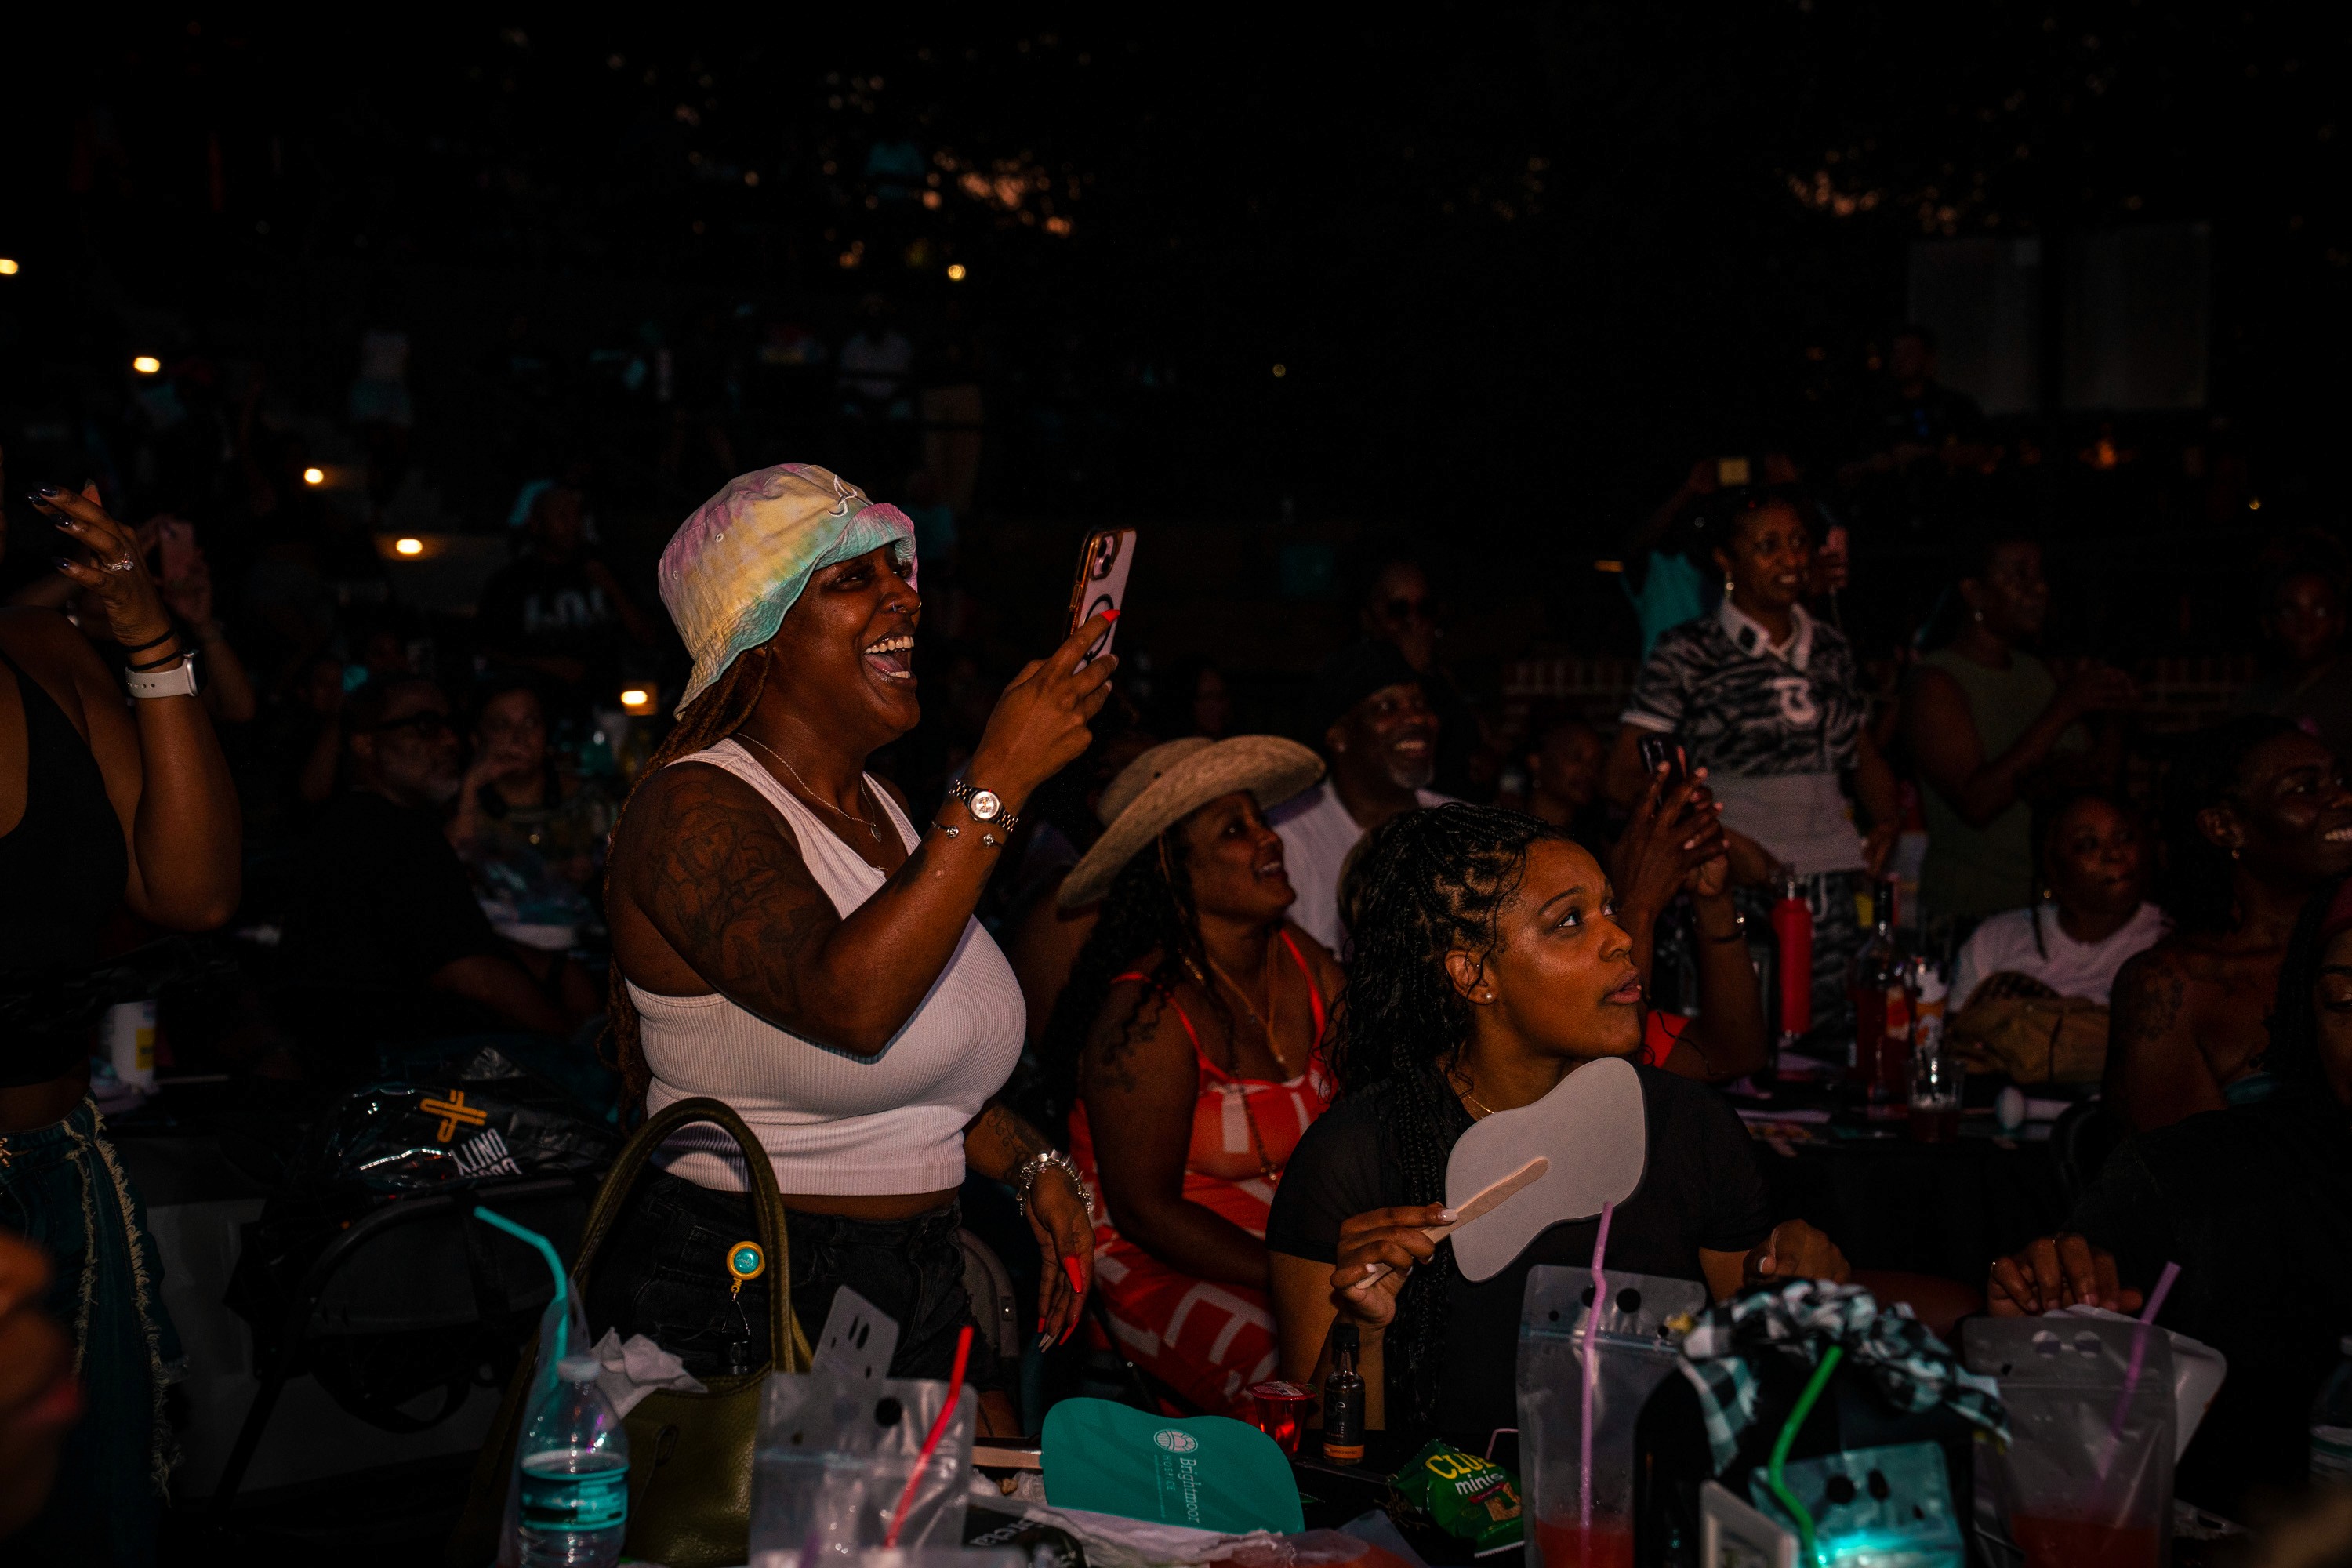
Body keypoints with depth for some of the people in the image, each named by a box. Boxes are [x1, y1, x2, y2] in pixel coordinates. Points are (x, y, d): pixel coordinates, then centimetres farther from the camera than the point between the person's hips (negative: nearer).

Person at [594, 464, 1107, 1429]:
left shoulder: (877, 808, 12)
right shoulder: (693, 809, -15)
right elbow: (849, 1005, -33)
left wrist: (1028, 1164, 7)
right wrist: (999, 778, -31)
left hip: (918, 1294, 8)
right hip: (739, 1318, -7)